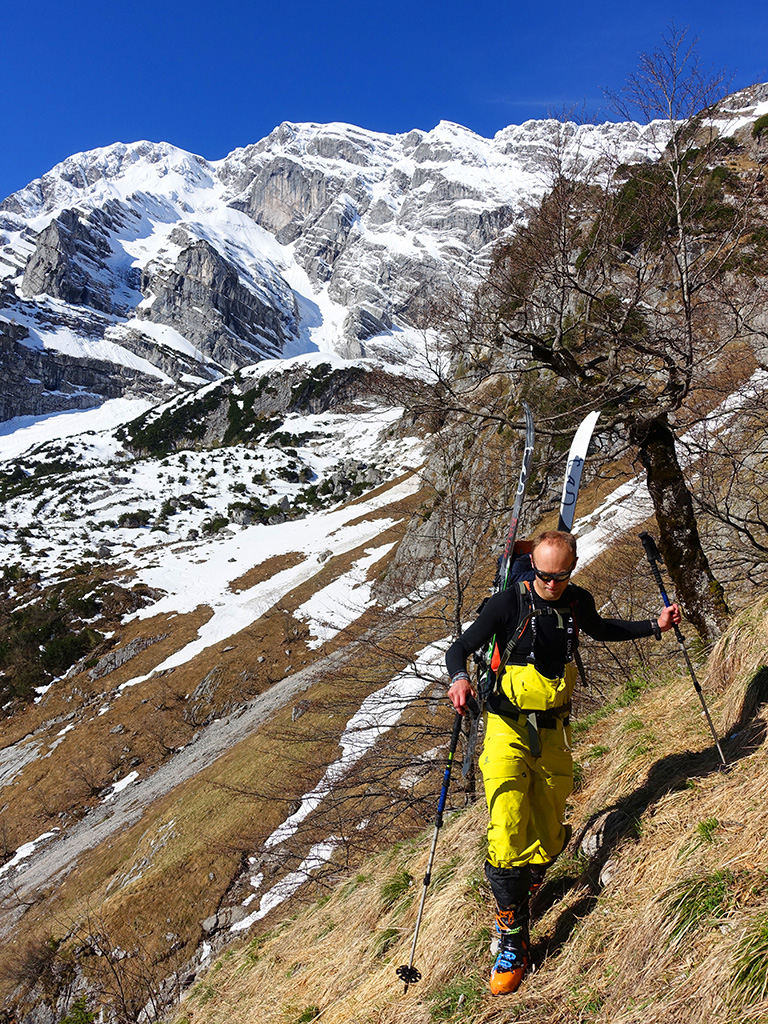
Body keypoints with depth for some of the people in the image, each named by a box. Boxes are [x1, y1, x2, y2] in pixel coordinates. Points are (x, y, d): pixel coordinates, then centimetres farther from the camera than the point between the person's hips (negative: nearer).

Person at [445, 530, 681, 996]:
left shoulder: (578, 602, 0)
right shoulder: (509, 602, -14)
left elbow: (602, 629, 23)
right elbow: (460, 648, -14)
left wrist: (655, 626, 17)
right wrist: (459, 677, -35)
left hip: (555, 731, 4)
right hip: (509, 730, -4)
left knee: (547, 836, 11)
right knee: (508, 836, -14)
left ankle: (524, 887, 38)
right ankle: (513, 943, 1)